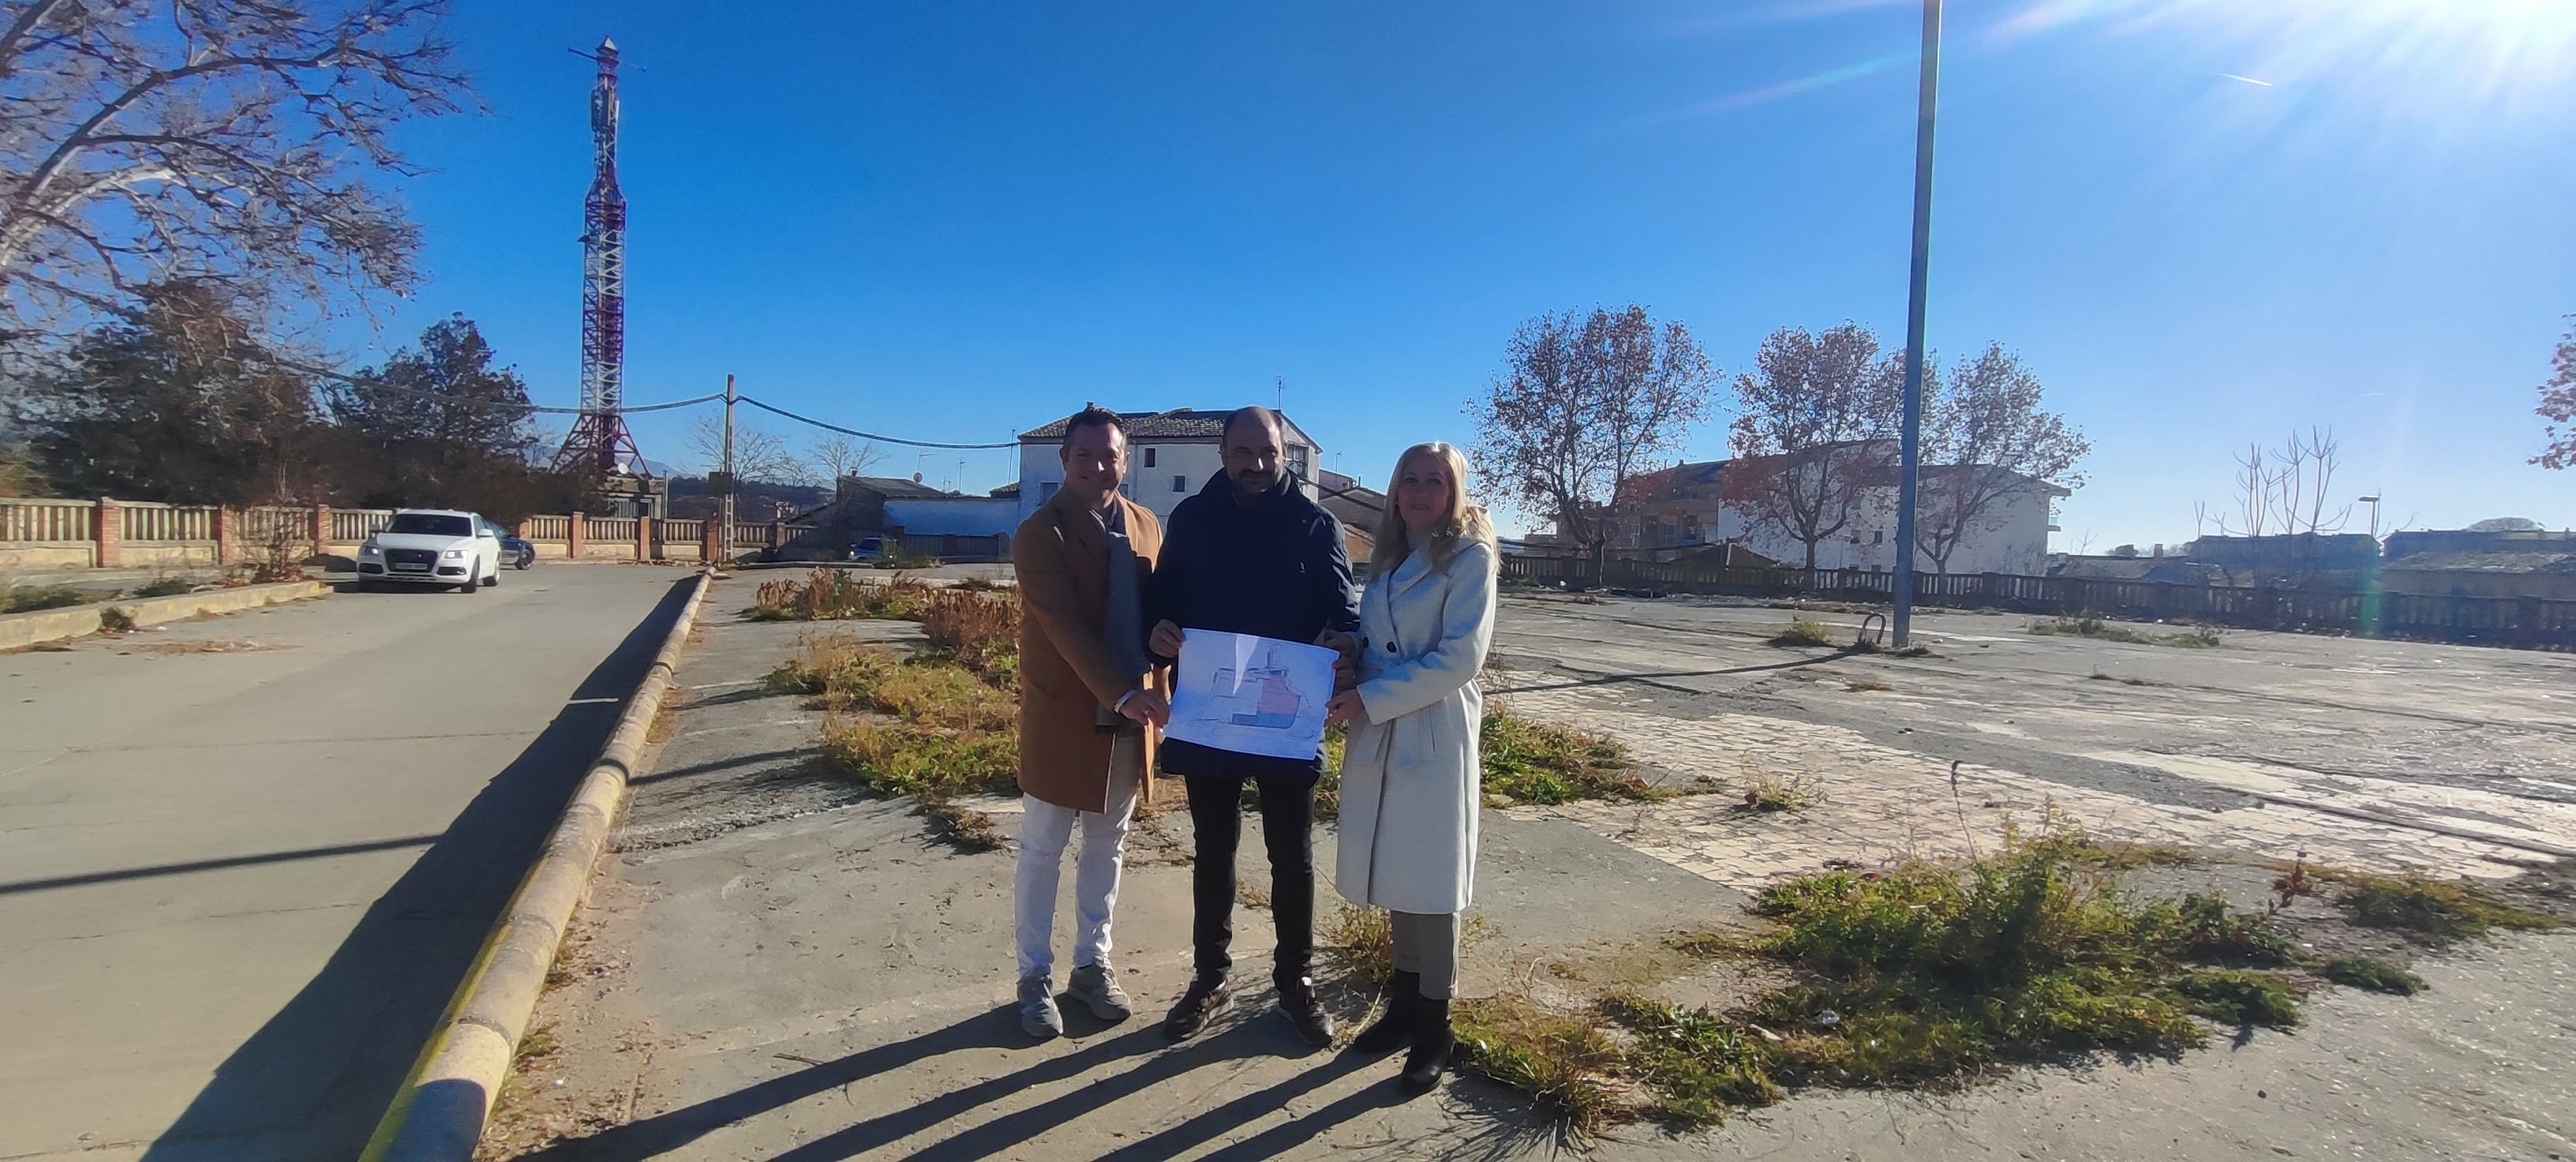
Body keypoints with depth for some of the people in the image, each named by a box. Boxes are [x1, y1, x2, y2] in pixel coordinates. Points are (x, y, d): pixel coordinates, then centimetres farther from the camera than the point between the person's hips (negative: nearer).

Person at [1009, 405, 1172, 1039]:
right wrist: (1123, 695, -29)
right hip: (1062, 717, -5)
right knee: (1042, 853, 8)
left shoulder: (1146, 525, 5)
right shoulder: (1040, 532, -13)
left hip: (1129, 717, 5)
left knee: (1107, 848, 15)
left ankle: (1093, 964, 30)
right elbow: (1067, 627, -21)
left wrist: (1153, 686, -1)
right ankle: (1035, 977, 22)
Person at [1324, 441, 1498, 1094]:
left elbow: (1460, 658, -16)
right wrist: (1354, 697, -5)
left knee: (1428, 882, 1)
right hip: (1378, 739, 6)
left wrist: (1368, 699, -18)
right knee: (1394, 876, 13)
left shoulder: (1469, 557, -7)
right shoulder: (1389, 561, 14)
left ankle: (1433, 1030, 15)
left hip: (1434, 739, -6)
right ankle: (1405, 1004, 28)